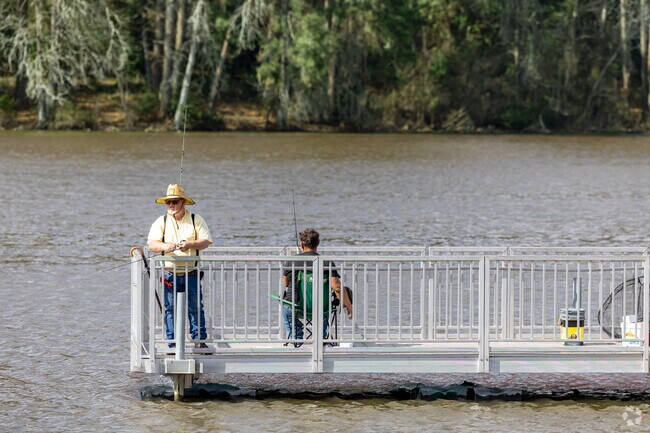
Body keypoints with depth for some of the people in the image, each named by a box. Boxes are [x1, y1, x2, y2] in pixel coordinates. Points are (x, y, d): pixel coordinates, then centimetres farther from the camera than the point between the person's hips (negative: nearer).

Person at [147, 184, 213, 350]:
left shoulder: (196, 220, 4)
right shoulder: (161, 222, 6)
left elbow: (205, 241, -4)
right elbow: (151, 243, -5)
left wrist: (190, 245, -23)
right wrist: (164, 246, -26)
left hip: (191, 273, -1)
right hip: (170, 273, 1)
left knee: (196, 307, -2)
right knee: (170, 308, 1)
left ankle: (199, 340, 3)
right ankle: (172, 342, 7)